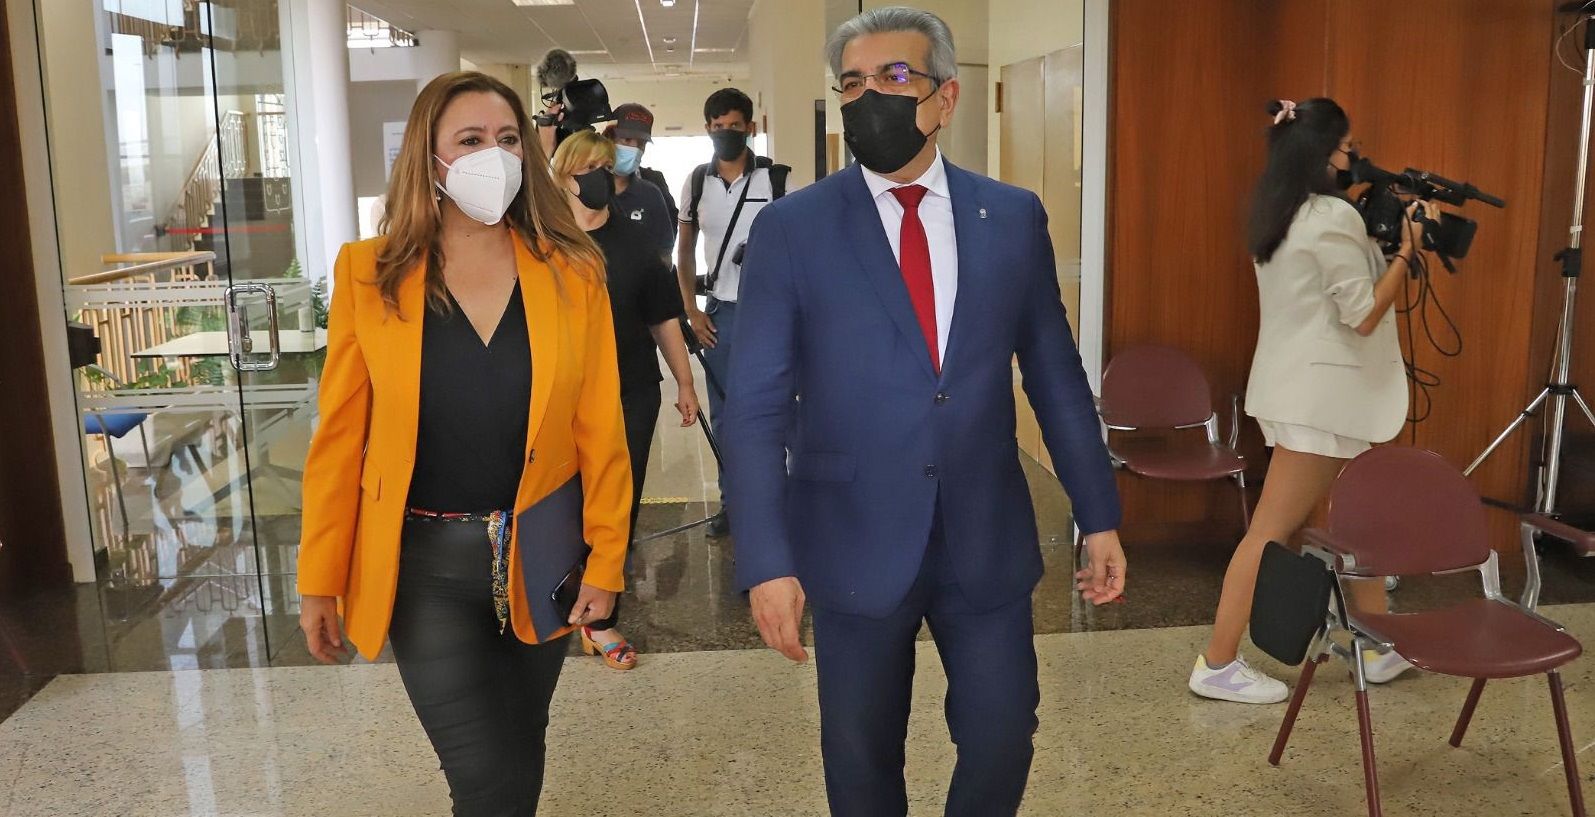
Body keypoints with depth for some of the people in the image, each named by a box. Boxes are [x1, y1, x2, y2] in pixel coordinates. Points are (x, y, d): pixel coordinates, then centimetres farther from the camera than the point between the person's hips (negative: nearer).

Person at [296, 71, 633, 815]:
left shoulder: (573, 272, -5)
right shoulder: (370, 275, -6)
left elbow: (599, 427, -3)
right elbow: (340, 435, -4)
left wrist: (605, 556, -5)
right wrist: (320, 578, -2)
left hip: (540, 554, 2)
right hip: (424, 560, -1)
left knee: (520, 755, 18)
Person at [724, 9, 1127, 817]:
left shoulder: (1014, 216, 2)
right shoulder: (791, 228, -6)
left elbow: (1056, 375, 7)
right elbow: (756, 406, -9)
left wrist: (1098, 515, 7)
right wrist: (767, 559, -16)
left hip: (988, 536, 2)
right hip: (857, 540, -1)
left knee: (1003, 739, 12)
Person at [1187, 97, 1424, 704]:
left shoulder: (1280, 216, 10)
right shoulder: (1334, 217, -17)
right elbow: (1364, 315, -16)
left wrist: (1385, 239, 11)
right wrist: (1405, 250, -6)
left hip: (1298, 385, 10)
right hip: (1320, 392, -10)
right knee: (1273, 530, -5)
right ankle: (1218, 665, 1)